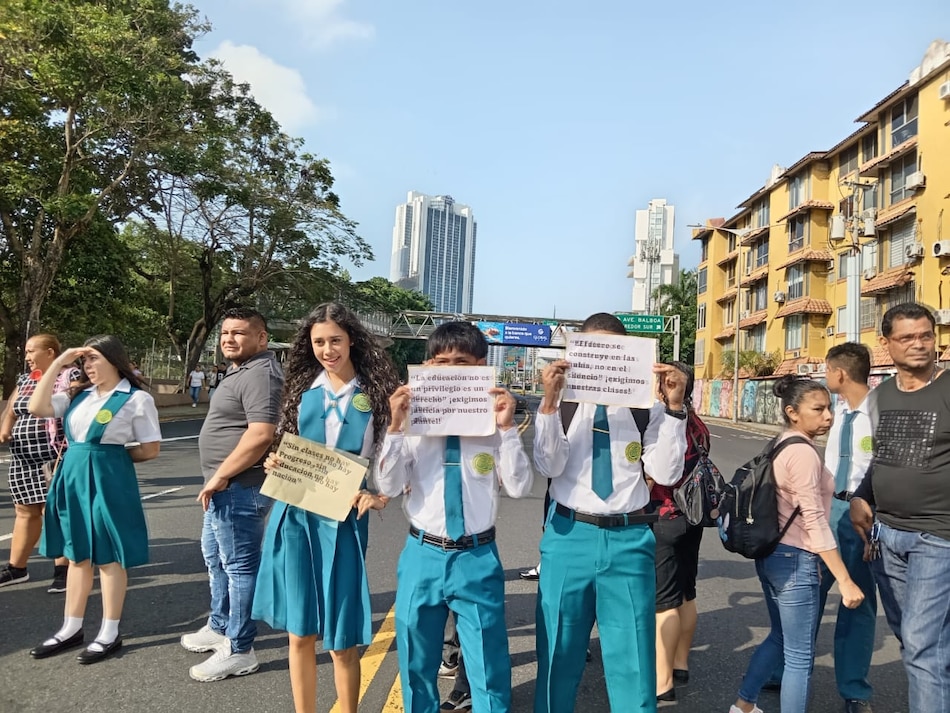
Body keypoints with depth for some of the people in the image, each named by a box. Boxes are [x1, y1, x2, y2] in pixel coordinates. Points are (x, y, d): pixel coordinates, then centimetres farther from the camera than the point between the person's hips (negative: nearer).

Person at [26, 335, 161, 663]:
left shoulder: (136, 399, -8)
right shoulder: (78, 394, 9)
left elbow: (150, 450, -6)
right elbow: (37, 408, -3)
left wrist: (112, 455, 1)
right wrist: (58, 363, -2)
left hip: (108, 480, -6)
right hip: (72, 477, 6)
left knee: (109, 556, 4)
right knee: (76, 554, 15)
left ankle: (110, 633, 17)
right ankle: (71, 628, 29)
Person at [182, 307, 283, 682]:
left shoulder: (260, 373, -19)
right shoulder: (241, 370, 16)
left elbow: (261, 434, -29)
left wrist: (220, 476, -21)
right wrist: (219, 480, 19)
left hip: (239, 488, -12)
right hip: (227, 487, 12)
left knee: (239, 566, -1)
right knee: (215, 557, 23)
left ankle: (239, 651, 10)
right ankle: (219, 627, 39)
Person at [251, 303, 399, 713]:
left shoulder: (376, 393, -2)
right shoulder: (302, 389, 7)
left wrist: (380, 497, -16)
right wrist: (274, 465, -5)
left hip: (343, 520, -2)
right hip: (295, 517, 3)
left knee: (341, 637, 3)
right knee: (300, 633, 9)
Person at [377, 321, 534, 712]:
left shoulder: (493, 420, -5)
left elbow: (519, 487, -10)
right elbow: (388, 486, -7)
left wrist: (508, 428, -19)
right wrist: (395, 426, -17)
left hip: (477, 559, -1)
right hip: (423, 556, 2)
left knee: (488, 668, 10)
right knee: (417, 665, 19)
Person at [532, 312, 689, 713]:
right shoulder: (563, 402, -1)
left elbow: (666, 473, -6)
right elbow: (549, 466, -11)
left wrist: (674, 406, -15)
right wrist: (549, 400, -22)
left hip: (629, 540, 1)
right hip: (570, 536, 0)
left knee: (634, 661, 13)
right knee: (559, 656, 15)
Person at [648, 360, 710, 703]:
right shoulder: (698, 425, 9)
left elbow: (648, 476, -19)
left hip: (664, 518, -9)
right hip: (691, 516, 9)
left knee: (664, 602, -4)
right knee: (685, 595, 16)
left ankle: (662, 682, 3)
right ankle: (680, 665, 28)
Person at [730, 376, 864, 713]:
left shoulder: (781, 445, 10)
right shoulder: (803, 452, -19)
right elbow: (814, 522, -23)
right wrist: (845, 580, -21)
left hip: (771, 554, 9)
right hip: (795, 560, -9)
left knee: (780, 638, 23)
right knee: (800, 656, 3)